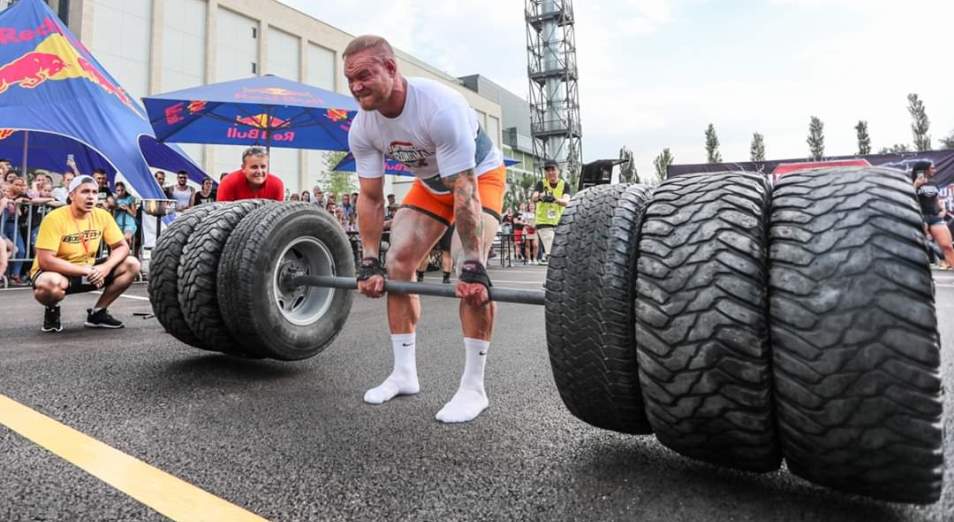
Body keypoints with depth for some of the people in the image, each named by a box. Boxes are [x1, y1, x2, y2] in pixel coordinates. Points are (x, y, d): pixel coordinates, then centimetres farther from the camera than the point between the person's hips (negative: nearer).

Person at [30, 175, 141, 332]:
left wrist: (106, 267, -25)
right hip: (58, 272, -5)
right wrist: (86, 270, -28)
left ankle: (97, 313, 2)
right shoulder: (55, 218, -21)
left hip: (88, 271, 5)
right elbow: (45, 261, -25)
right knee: (50, 283, -40)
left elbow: (122, 247, -5)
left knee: (132, 265, -13)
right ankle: (52, 311, 0)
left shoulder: (102, 216, -7)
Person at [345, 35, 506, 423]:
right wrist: (369, 264, -11)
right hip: (430, 182, 7)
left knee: (470, 269, -26)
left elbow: (465, 191, -38)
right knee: (398, 261, -6)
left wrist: (473, 267, -39)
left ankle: (473, 387, -15)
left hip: (480, 175, -6)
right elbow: (370, 197, -9)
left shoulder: (440, 107, -37)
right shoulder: (362, 128, -16)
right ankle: (404, 373, 5)